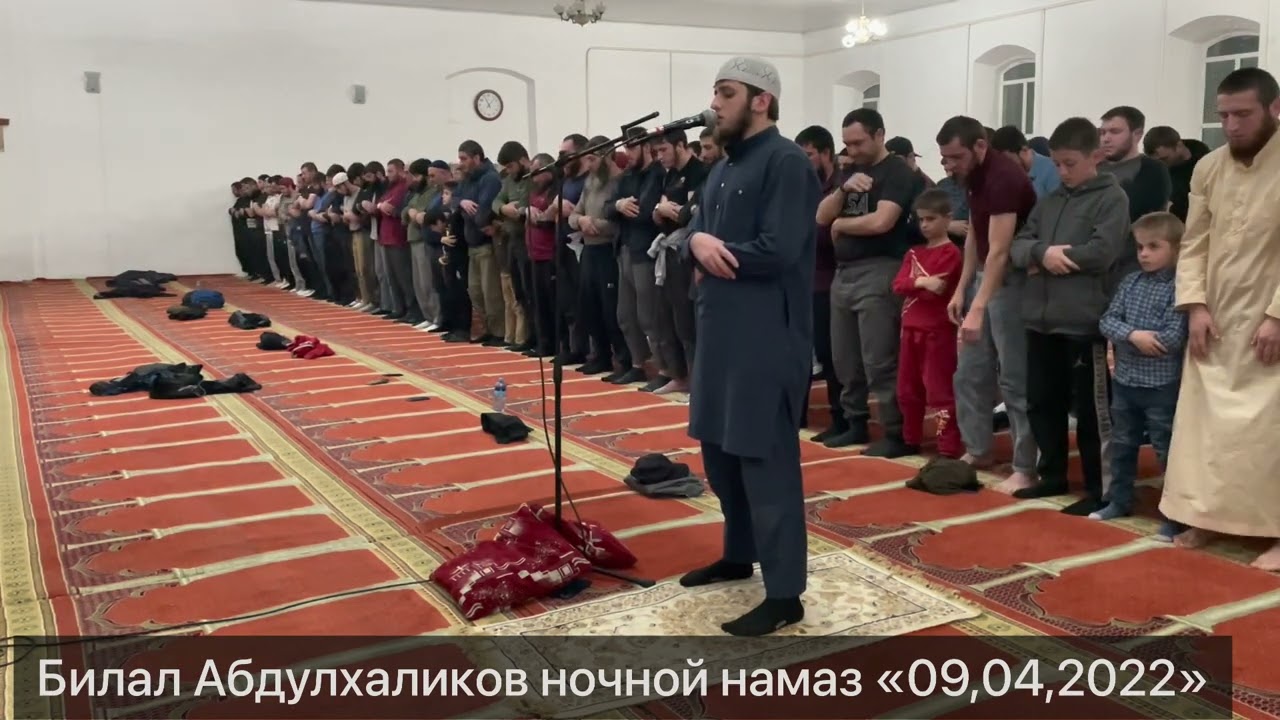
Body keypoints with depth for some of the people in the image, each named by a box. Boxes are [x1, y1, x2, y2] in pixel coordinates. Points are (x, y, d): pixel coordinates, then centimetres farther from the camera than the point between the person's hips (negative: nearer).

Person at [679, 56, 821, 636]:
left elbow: (777, 252, -22)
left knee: (766, 462, -5)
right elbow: (694, 236, 14)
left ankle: (784, 594, 3)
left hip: (766, 338, -10)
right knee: (720, 451, 19)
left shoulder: (785, 162, -12)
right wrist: (698, 243, -10)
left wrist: (714, 251, -8)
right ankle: (739, 554, 36)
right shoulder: (725, 165, 17)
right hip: (720, 332, 10)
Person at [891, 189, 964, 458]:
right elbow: (898, 284, 0)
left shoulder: (950, 254, -9)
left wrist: (914, 285, -4)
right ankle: (910, 440, 27)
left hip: (938, 331, -8)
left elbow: (935, 289, -18)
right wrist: (920, 282, -17)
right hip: (911, 328, 8)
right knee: (907, 389, 14)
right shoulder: (914, 253, 14)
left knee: (939, 390, -6)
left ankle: (949, 449, -2)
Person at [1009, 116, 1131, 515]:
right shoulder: (1050, 201, 16)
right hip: (1041, 319, 7)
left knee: (1091, 409, 2)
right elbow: (1017, 247, 8)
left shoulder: (1112, 198, -3)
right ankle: (1053, 476, 28)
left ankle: (1100, 489, 13)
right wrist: (1042, 252, -13)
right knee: (1041, 403, 14)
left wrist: (1047, 259, -8)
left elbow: (1101, 252, -17)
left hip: (1084, 321, -6)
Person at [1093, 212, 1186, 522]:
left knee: (1167, 449, 2)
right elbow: (1107, 321, -1)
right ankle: (1119, 501, 30)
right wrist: (1133, 335, -19)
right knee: (1122, 444, 17)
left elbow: (1174, 337, -20)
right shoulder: (1130, 282, 6)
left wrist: (1135, 340, -12)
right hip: (1124, 381, 6)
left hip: (1162, 385, -6)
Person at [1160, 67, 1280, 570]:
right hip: (1214, 319, 5)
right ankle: (1205, 517, 17)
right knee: (1202, 419, 6)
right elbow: (1193, 244, 6)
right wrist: (1195, 306, -4)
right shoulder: (1208, 169, 6)